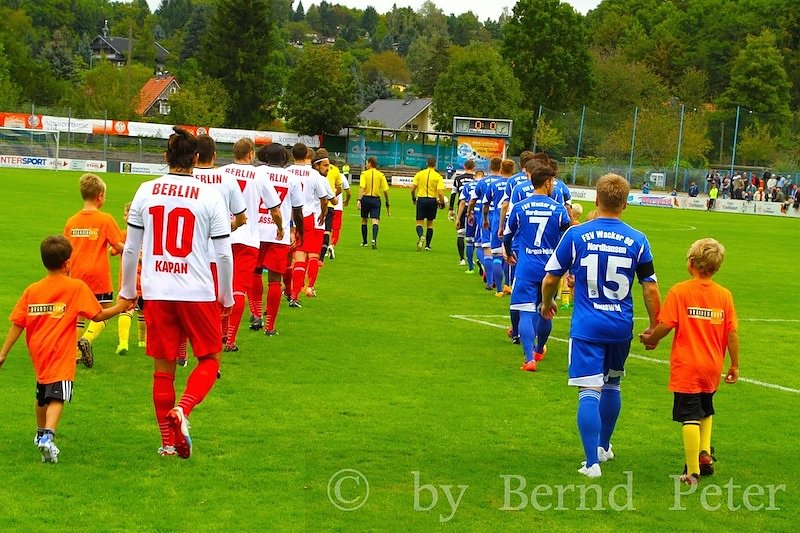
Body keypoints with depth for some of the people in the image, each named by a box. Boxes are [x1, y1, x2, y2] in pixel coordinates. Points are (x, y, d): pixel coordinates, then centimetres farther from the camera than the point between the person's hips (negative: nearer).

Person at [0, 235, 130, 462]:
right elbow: (98, 315, 0)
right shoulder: (77, 287, -4)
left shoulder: (32, 290, 5)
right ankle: (47, 436, -32)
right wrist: (119, 307, 14)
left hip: (38, 353, 5)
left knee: (42, 394, 24)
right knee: (57, 396, -12)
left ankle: (41, 434, 42)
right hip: (61, 354, -5)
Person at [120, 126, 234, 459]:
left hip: (156, 292, 3)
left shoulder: (146, 192, 2)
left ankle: (168, 441, 14)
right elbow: (223, 253, -4)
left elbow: (131, 247, 7)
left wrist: (127, 290, 19)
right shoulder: (210, 195, -6)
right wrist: (227, 297, 8)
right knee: (209, 360, 12)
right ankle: (182, 410, -13)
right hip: (198, 292, -3)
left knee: (163, 368, 11)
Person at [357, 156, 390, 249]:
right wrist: (387, 204, 10)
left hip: (366, 198, -1)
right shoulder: (381, 175, 4)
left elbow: (362, 187, -14)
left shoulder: (364, 174, -2)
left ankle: (364, 241, 23)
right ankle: (374, 239, -29)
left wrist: (359, 200, -20)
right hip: (376, 199, 1)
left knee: (364, 220, 16)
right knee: (375, 221, -5)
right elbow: (385, 190, 1)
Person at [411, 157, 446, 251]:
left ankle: (421, 236, -27)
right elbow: (440, 192, -13)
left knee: (419, 222, 5)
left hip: (421, 199, 0)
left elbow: (412, 188, -1)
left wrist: (413, 198, 15)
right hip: (432, 200, 0)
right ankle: (427, 245, 18)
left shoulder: (419, 174, 0)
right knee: (430, 223, 15)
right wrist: (442, 203, 2)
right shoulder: (438, 176, -5)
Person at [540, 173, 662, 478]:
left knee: (589, 391, -4)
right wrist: (654, 326, 15)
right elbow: (651, 288, 1)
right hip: (621, 327, 3)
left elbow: (550, 279, 1)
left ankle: (592, 462, -10)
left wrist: (547, 304, 21)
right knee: (612, 385, 21)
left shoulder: (576, 235, -6)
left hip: (586, 327, -3)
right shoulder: (637, 241, -2)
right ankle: (604, 447, 37)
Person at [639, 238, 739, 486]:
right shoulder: (724, 295, -1)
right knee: (706, 411, 27)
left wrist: (649, 339, 6)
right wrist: (735, 365, 10)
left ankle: (693, 472, -5)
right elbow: (732, 332, 0)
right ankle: (705, 453, 16)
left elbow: (665, 326, -14)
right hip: (712, 368, 4)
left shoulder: (679, 291, -11)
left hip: (686, 367, -4)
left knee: (690, 417, -2)